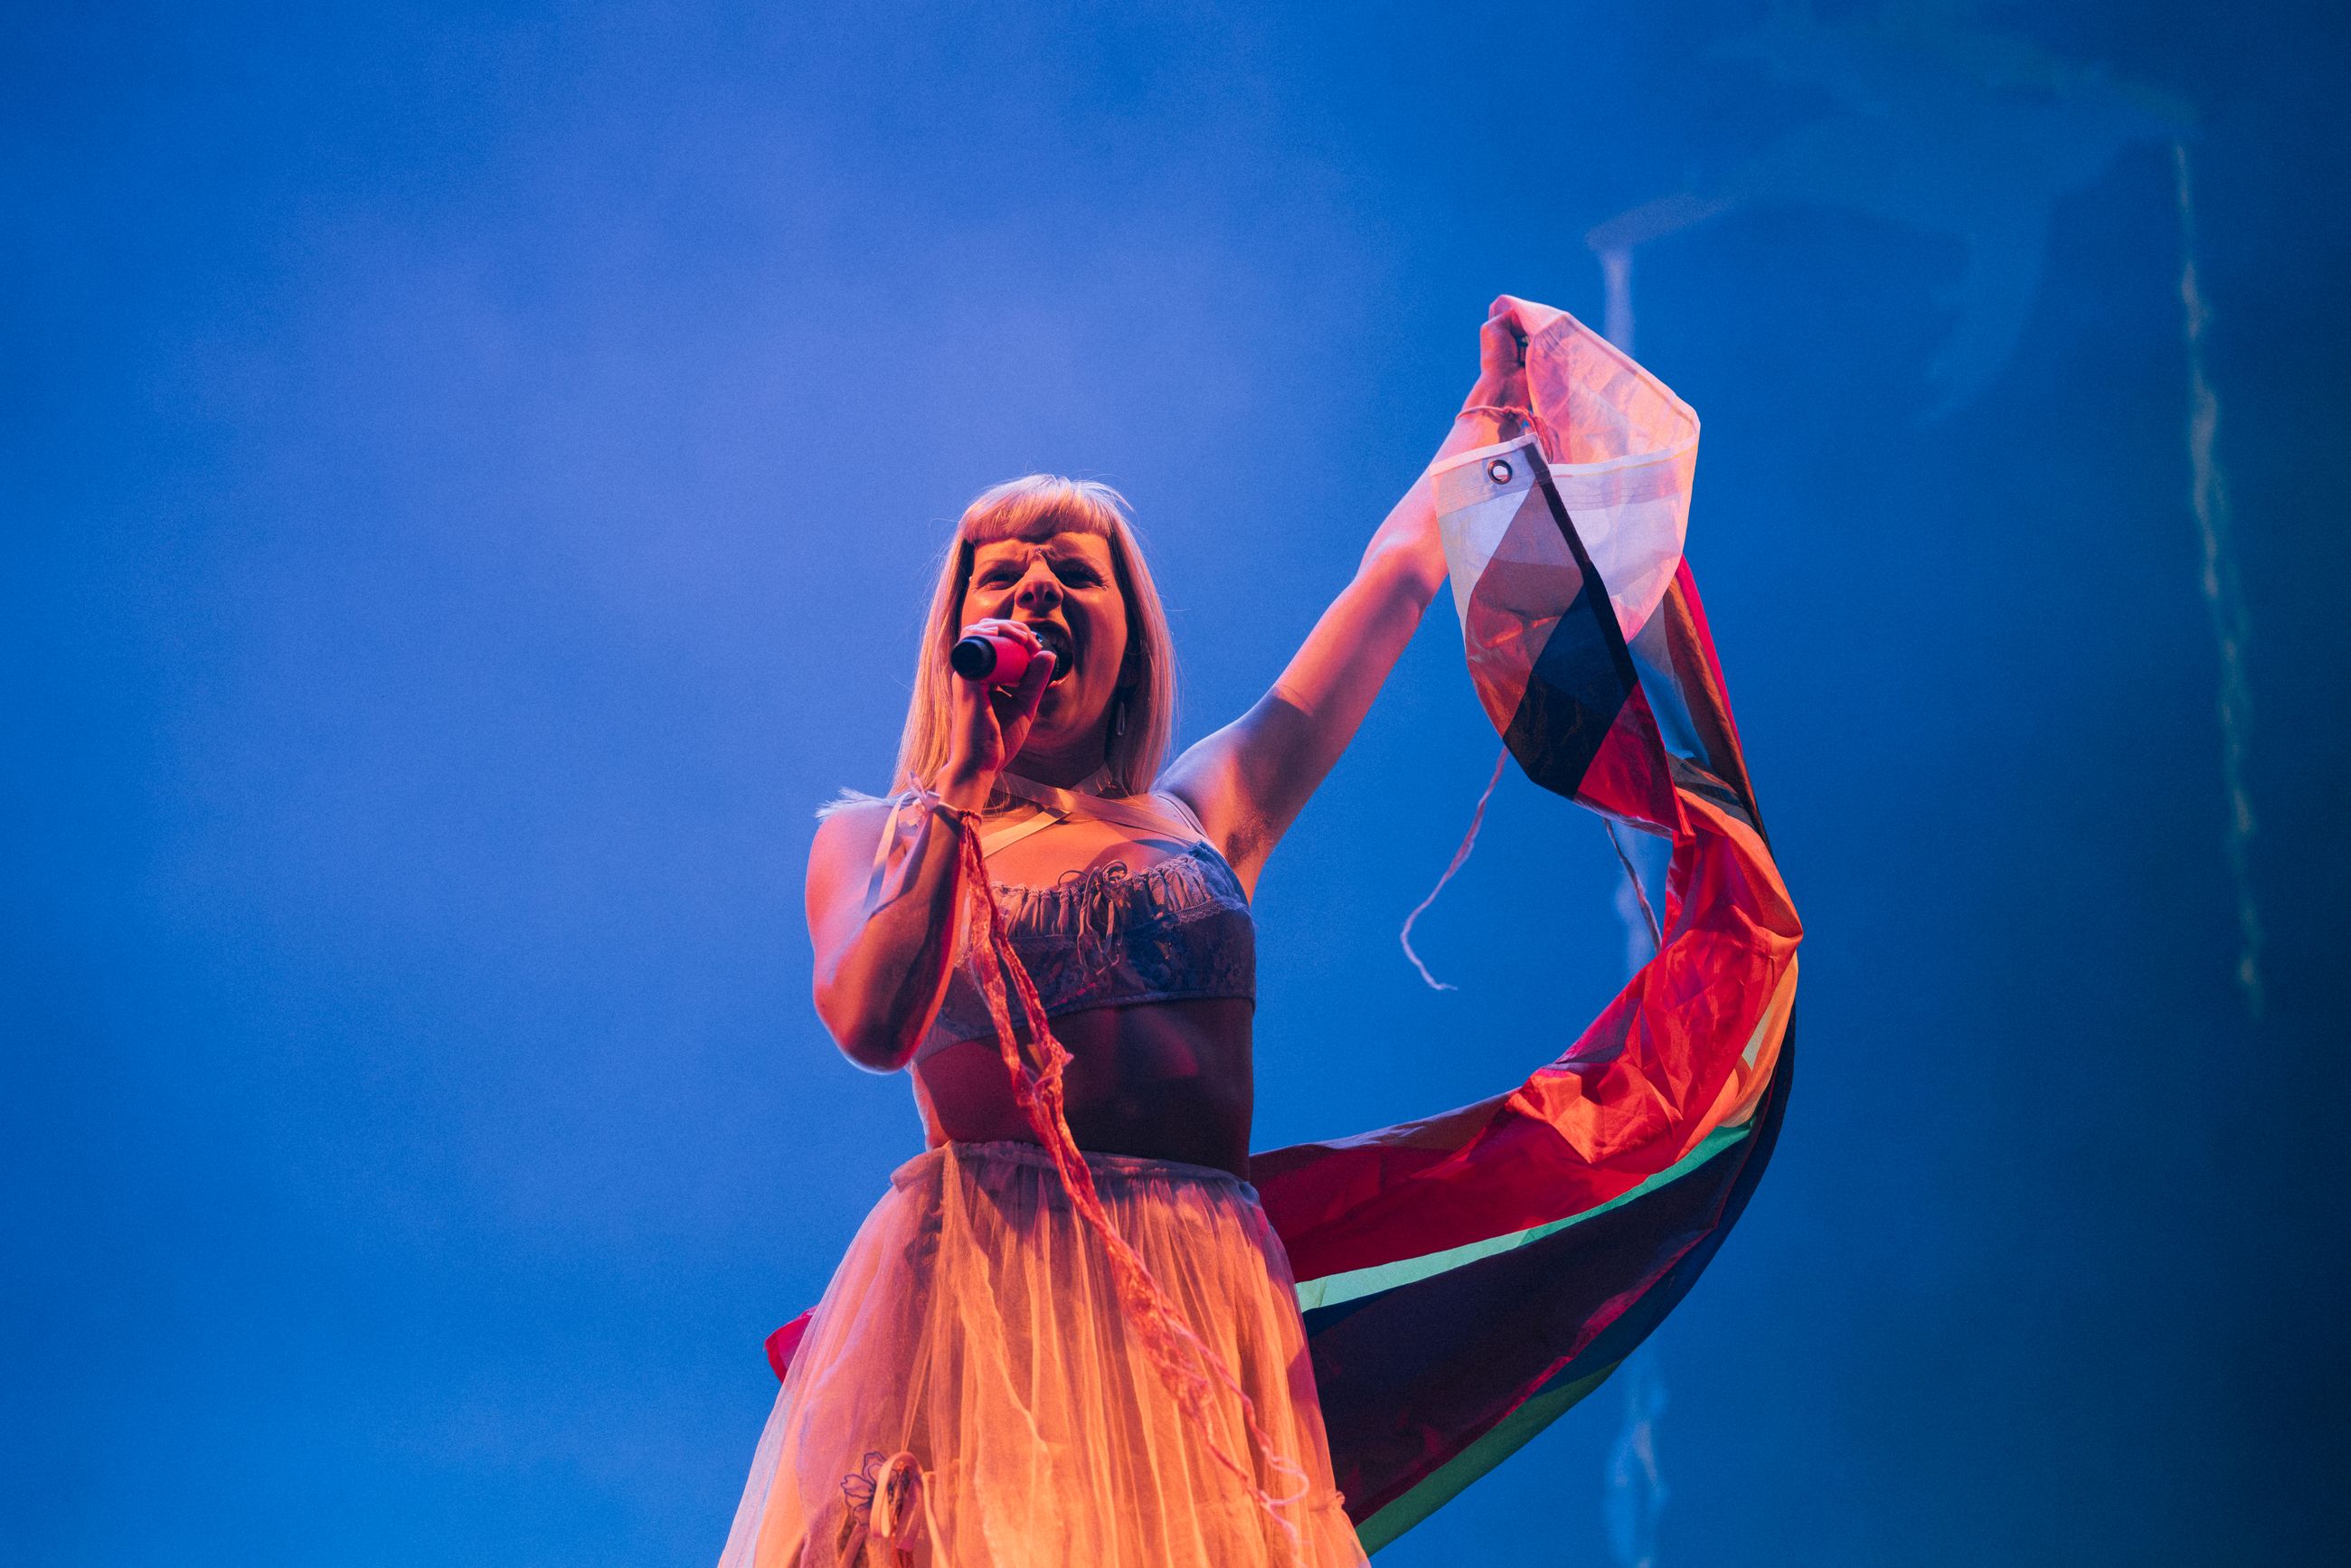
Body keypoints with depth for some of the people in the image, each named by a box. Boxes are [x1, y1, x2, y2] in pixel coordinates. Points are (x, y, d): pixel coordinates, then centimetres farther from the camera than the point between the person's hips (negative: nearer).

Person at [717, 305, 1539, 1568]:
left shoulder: (1204, 816, 16)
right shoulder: (874, 839, 11)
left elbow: (1397, 572, 23)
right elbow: (872, 1027, -10)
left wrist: (1494, 401, 34)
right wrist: (965, 781, -6)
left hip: (1198, 1309, 2)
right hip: (980, 1295, -2)